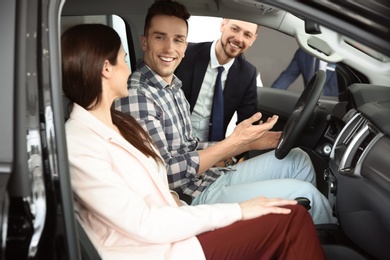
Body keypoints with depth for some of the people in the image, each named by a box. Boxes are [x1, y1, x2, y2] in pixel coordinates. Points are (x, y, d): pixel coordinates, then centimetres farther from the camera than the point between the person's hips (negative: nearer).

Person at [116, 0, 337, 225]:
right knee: (302, 192, -10)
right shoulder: (134, 95, -19)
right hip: (195, 198, -9)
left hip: (214, 177, 9)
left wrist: (250, 142, 5)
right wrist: (234, 141, -21)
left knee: (297, 159, 11)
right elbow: (168, 175, -23)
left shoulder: (173, 87, 11)